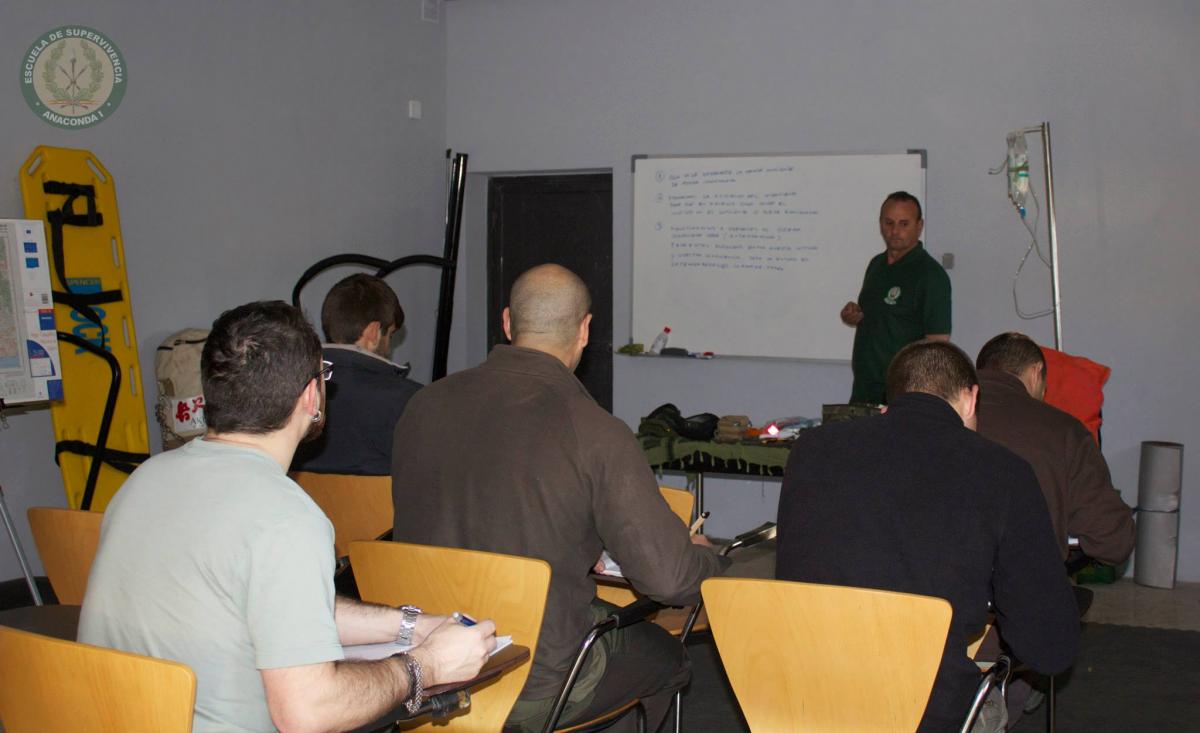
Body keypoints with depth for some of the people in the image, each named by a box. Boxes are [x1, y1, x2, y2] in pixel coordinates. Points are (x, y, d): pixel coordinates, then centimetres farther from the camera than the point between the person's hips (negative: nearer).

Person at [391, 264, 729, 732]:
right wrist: (712, 562, 6)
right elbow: (668, 575, -20)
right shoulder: (597, 434, -20)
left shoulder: (424, 406, -4)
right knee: (664, 655, 23)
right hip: (537, 694, -5)